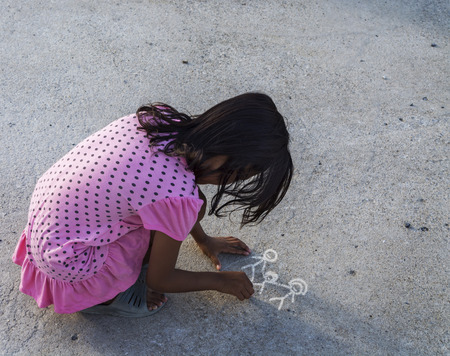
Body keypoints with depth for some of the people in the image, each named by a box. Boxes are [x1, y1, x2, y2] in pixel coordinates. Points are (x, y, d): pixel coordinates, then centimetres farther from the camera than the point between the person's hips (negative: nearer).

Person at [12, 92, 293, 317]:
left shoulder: (162, 118, -12)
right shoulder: (179, 198, -31)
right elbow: (159, 281, -11)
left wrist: (204, 239, 22)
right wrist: (220, 281, 5)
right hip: (66, 260, -7)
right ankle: (100, 295, 3)